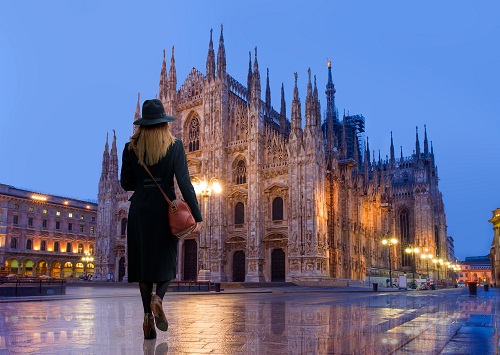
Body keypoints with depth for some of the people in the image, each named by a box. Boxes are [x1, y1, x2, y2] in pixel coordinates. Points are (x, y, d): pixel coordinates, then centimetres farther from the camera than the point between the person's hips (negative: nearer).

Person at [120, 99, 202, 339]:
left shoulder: (131, 148, 2)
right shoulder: (175, 145, -4)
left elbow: (126, 183, 4)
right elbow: (184, 182, -11)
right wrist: (197, 215, -11)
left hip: (140, 208, 2)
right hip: (165, 208, -2)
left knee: (144, 261, 9)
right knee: (166, 260, 11)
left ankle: (148, 314, 4)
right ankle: (157, 299, -14)